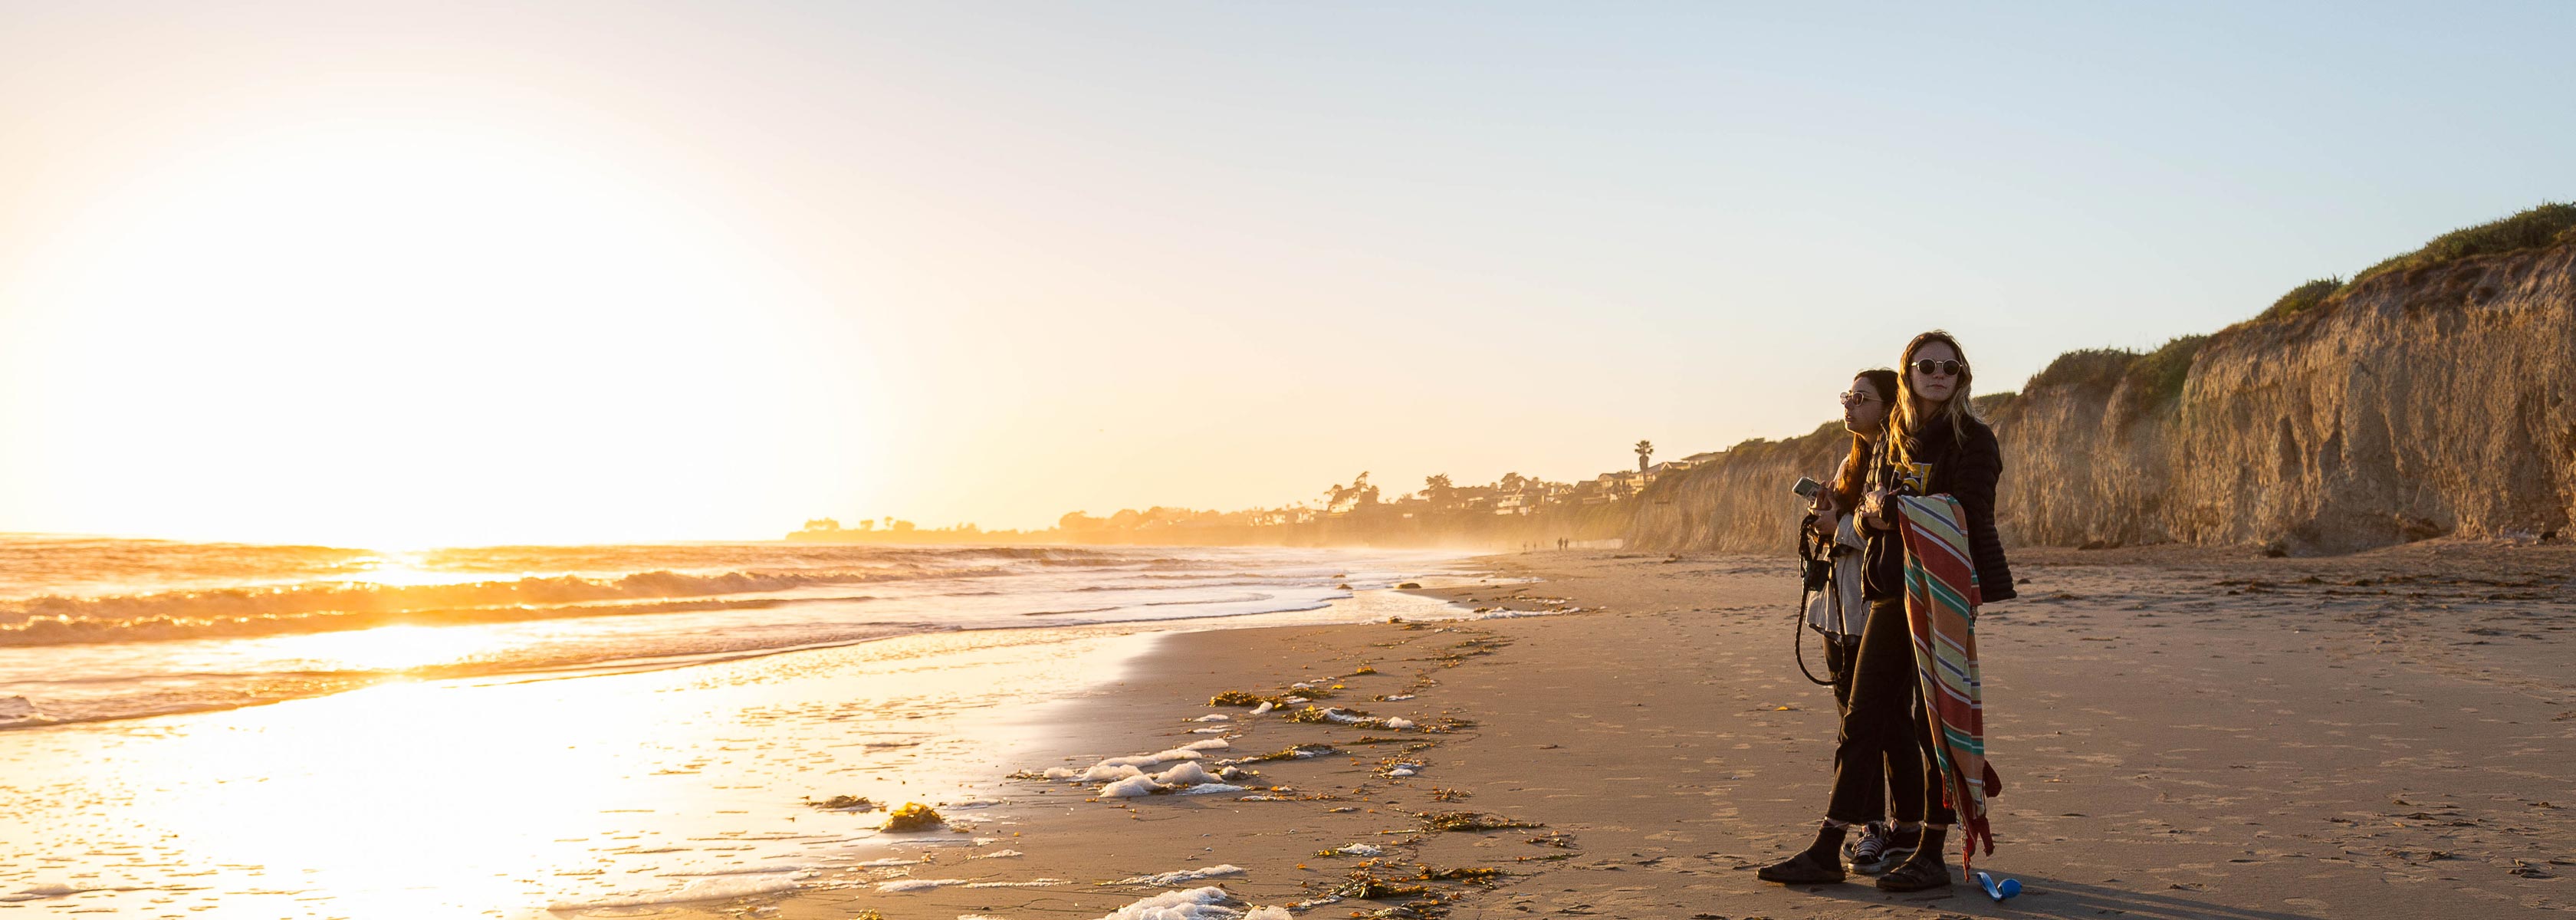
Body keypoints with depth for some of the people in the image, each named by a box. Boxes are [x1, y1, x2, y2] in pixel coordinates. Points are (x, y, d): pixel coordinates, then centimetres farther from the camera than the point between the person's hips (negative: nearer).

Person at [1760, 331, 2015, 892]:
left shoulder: (1973, 440, -4)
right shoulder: (1891, 442, 14)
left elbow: (1968, 520, -13)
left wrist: (1893, 509, -13)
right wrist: (1872, 510, -9)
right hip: (1893, 592, 6)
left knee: (1932, 717, -4)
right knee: (1866, 716, 5)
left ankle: (1932, 855, 6)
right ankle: (1827, 852, 8)